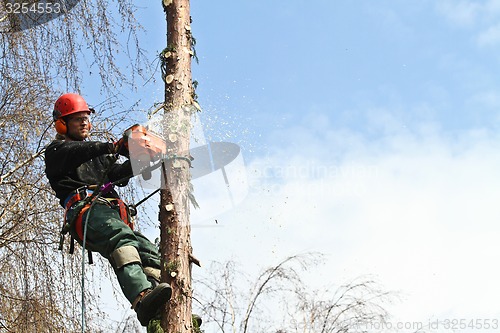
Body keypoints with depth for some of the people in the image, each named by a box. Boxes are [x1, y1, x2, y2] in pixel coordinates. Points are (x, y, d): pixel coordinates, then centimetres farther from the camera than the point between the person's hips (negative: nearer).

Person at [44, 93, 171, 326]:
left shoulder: (97, 154, 39)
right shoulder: (56, 150, 19)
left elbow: (117, 175, 20)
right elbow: (76, 152, -7)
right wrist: (111, 147, -22)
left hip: (112, 212, 7)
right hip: (85, 209, -7)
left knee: (149, 252, -15)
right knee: (121, 237, -37)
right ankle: (142, 298, -58)